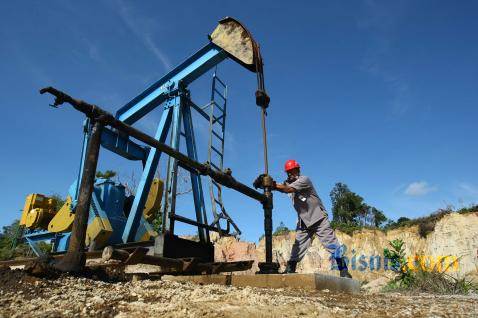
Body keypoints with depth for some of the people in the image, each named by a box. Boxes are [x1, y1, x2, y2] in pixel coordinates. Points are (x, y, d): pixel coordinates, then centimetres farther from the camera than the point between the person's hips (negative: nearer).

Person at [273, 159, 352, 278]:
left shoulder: (304, 180, -13)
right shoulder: (288, 183, 10)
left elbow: (288, 189, -29)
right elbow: (281, 188, -11)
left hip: (319, 219, -6)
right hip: (303, 222, 6)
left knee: (331, 244, -7)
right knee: (298, 246, 5)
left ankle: (343, 270, -3)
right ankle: (289, 270, 8)